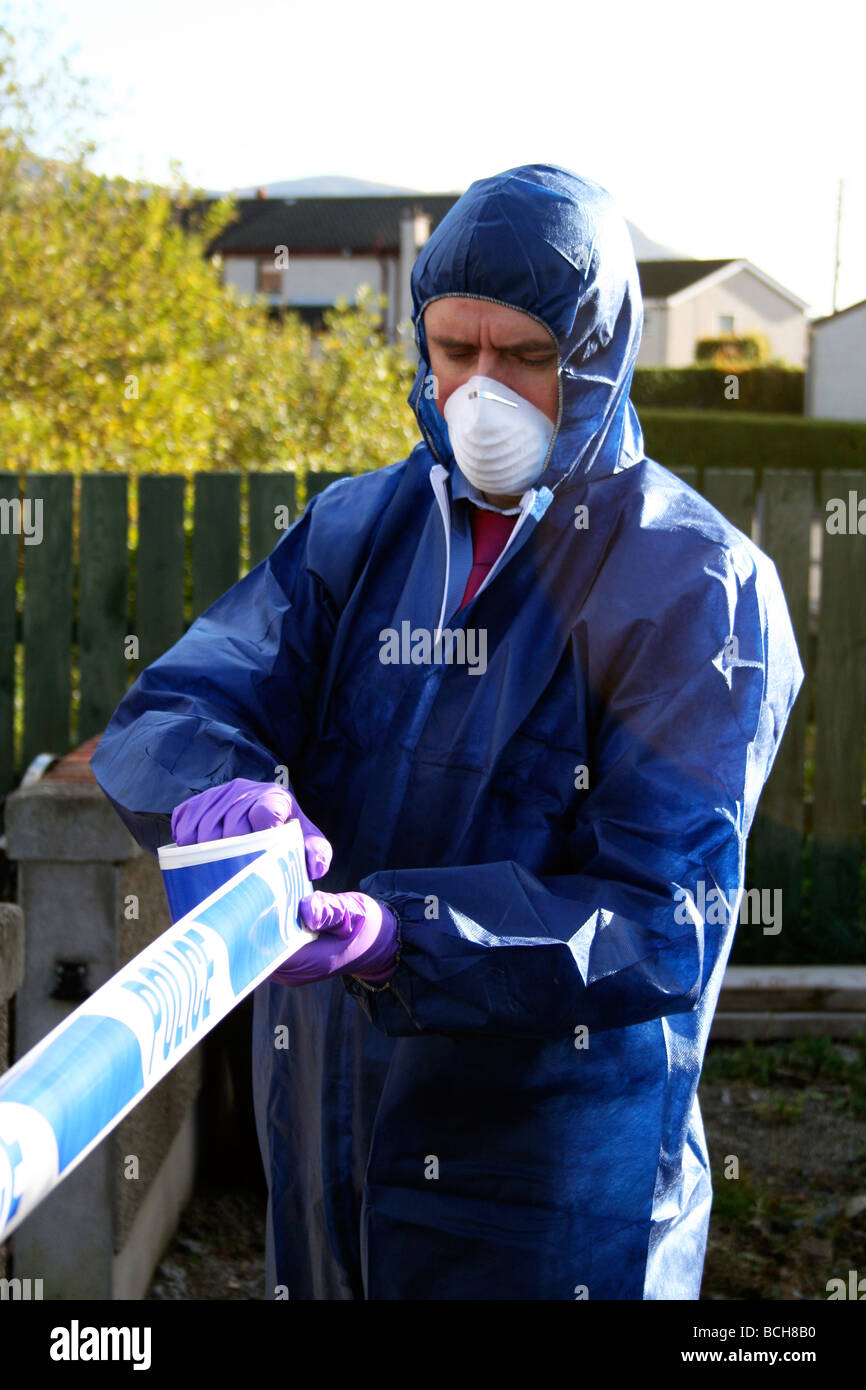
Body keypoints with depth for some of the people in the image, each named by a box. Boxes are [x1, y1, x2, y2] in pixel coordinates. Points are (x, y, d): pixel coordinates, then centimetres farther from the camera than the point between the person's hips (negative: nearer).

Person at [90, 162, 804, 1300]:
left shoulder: (701, 584, -11)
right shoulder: (361, 527, 4)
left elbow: (663, 920, -19)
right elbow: (172, 711, -3)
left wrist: (401, 933, -33)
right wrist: (217, 784, -28)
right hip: (324, 1139, 5)